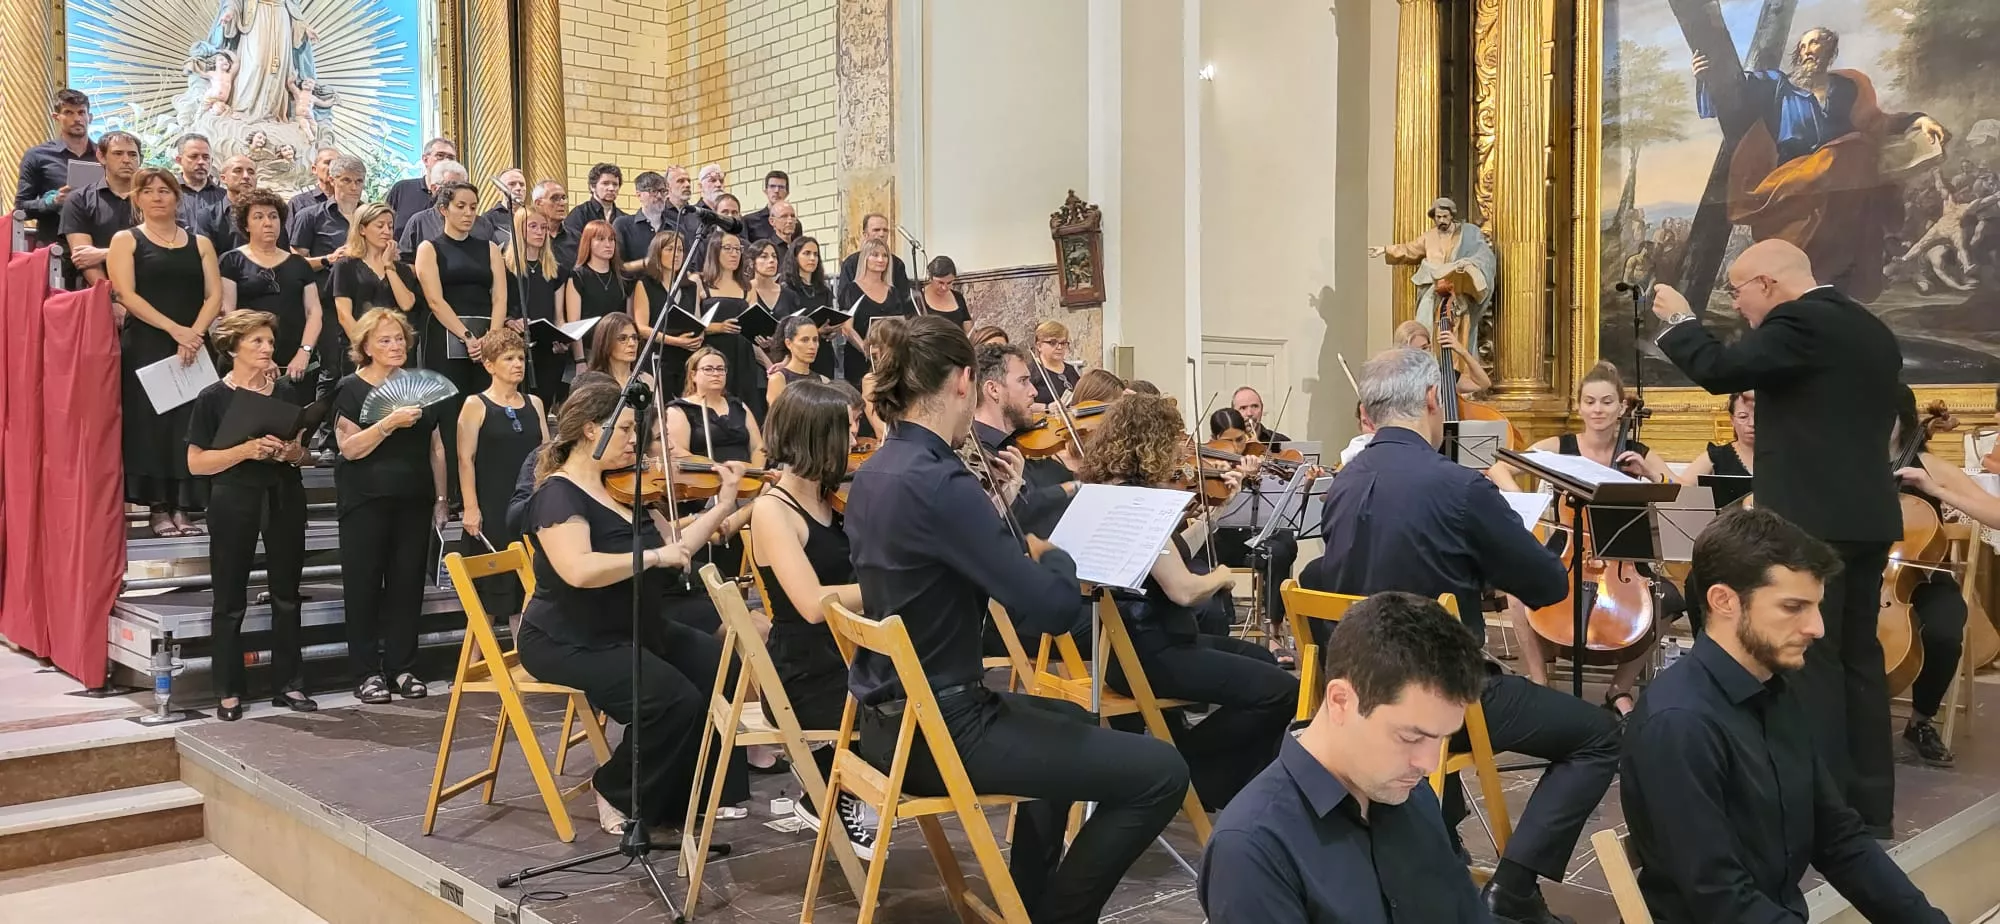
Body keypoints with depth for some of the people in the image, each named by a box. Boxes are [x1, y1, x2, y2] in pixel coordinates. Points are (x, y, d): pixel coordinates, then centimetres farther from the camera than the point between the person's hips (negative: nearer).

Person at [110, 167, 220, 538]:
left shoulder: (199, 243, 14)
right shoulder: (125, 240, 5)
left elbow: (214, 295, 4)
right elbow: (125, 294, -7)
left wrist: (194, 333, -12)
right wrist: (174, 329, -16)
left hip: (194, 346, 2)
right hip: (145, 346, -2)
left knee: (190, 423, -2)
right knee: (150, 421, -5)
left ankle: (183, 508, 1)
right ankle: (159, 509, -1)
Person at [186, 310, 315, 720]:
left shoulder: (286, 391, 8)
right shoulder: (213, 397, -3)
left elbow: (303, 450, 14)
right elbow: (196, 462, -6)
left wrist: (290, 452, -9)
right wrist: (246, 450, -19)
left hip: (284, 499, 3)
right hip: (235, 502, -3)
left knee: (286, 596, 7)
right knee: (230, 602, 2)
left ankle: (288, 684, 15)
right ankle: (229, 692, 10)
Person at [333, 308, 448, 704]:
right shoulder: (351, 389, -1)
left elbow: (436, 448, 15)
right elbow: (350, 447, -12)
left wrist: (441, 499, 11)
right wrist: (390, 422, -23)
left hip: (413, 501, 4)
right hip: (366, 503, -4)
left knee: (408, 582, 3)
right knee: (364, 585, -1)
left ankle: (403, 667, 10)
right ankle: (367, 673, 4)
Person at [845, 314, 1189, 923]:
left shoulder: (873, 473, 5)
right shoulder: (938, 482, -25)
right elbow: (1053, 609, -24)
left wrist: (998, 507, 9)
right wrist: (1052, 552, -5)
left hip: (891, 714, 10)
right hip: (939, 726, -10)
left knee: (1072, 720, 33)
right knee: (1161, 772, -6)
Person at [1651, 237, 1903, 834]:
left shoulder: (1800, 321, -13)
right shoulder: (1872, 331, 16)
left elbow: (1720, 370, -16)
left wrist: (1679, 320, -2)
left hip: (1811, 519, -9)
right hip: (1867, 515, 9)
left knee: (1811, 662, -4)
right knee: (1858, 658, 13)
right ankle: (1870, 805, 19)